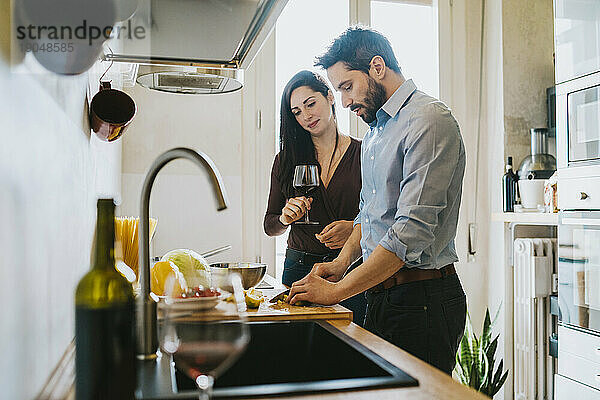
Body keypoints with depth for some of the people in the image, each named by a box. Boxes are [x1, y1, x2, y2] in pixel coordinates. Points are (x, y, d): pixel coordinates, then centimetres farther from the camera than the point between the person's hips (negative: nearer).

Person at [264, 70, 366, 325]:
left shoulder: (362, 154, 1)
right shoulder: (286, 159, 7)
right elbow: (270, 226, 10)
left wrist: (353, 229, -18)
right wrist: (285, 218, -11)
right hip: (299, 270, 2)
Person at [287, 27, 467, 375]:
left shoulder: (429, 120, -15)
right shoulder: (376, 130, 16)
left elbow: (412, 230, -23)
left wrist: (336, 291, -19)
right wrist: (342, 262, 5)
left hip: (422, 298, -8)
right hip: (379, 295, 8)